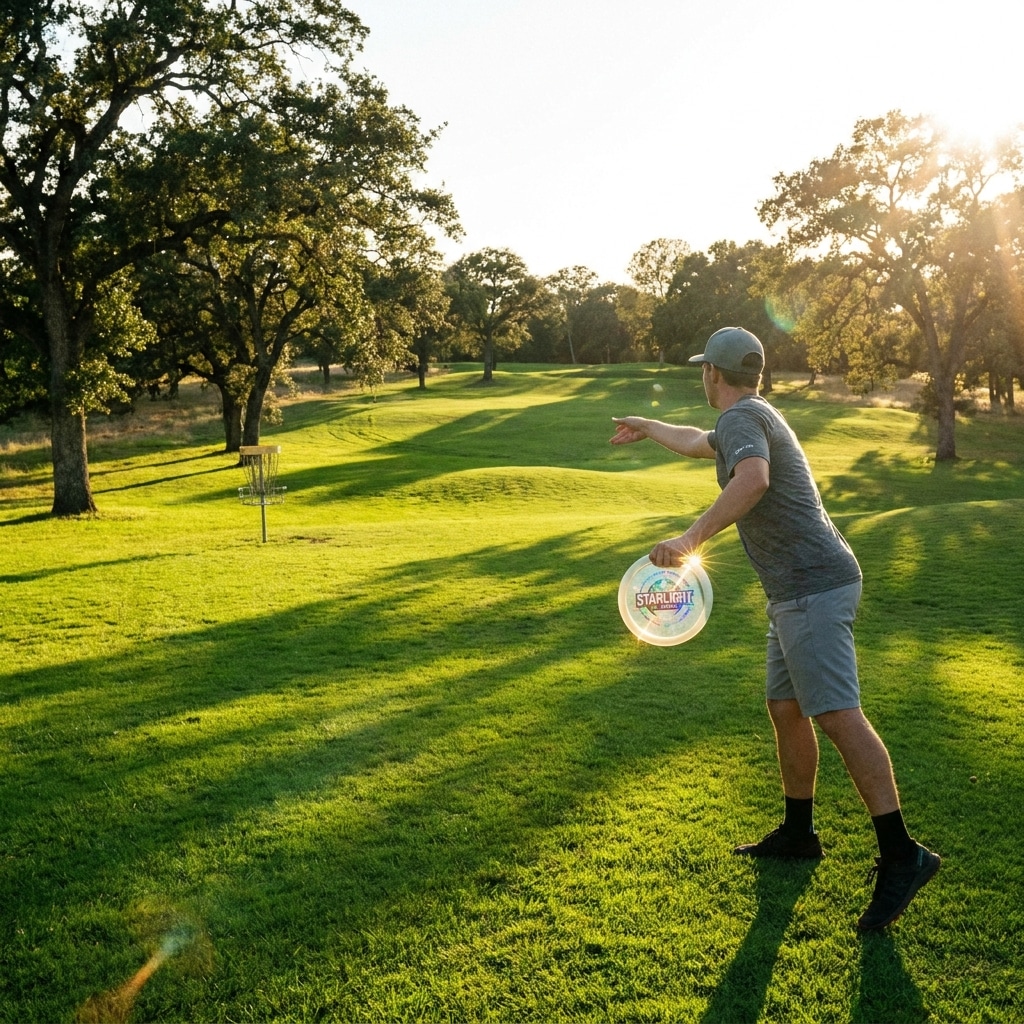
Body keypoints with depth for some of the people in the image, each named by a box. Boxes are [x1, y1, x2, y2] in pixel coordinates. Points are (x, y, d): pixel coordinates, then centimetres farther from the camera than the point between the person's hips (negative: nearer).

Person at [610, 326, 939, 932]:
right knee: (786, 709, 16)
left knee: (838, 715, -15)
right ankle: (799, 832, 27)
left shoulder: (742, 416, -9)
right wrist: (647, 428, 58)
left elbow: (753, 477, -33)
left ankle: (901, 856, -15)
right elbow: (699, 444, 43)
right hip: (796, 593, 10)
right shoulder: (753, 418, 22)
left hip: (814, 587, -10)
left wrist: (693, 539, -33)